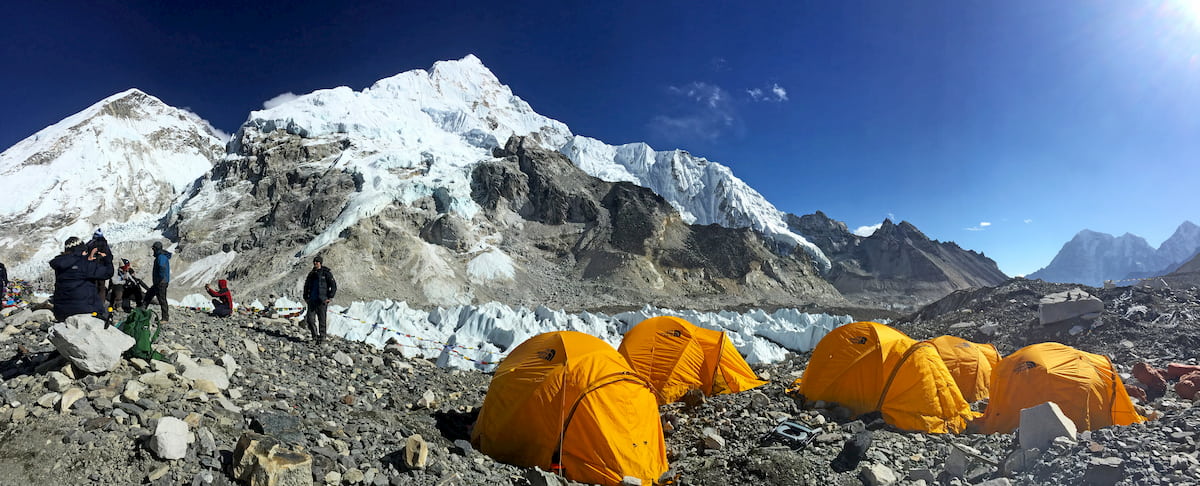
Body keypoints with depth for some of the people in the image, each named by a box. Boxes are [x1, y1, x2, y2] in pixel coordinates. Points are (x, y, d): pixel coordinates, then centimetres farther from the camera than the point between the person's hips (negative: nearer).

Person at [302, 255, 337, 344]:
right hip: (312, 300, 5)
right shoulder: (311, 274, 14)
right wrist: (306, 297, 16)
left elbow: (334, 286, -6)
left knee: (322, 320, -1)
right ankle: (315, 336, 16)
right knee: (310, 319, 0)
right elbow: (306, 286, 26)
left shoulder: (326, 273, -3)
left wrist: (330, 297, -11)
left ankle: (321, 338, 7)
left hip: (322, 300, -5)